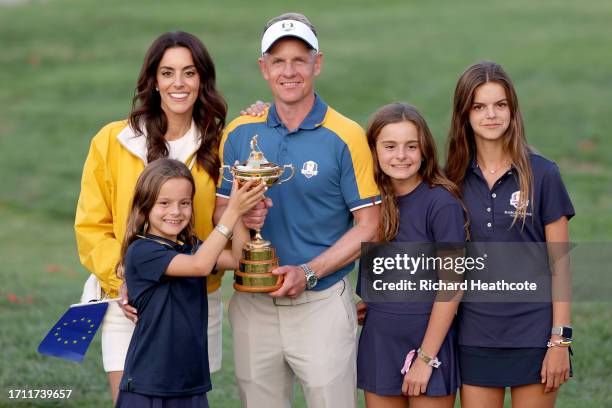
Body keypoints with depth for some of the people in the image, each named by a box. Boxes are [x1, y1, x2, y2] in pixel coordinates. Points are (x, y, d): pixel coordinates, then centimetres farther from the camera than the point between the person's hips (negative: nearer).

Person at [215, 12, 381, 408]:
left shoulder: (346, 137, -6)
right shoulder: (240, 133, 5)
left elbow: (368, 227, -5)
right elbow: (218, 209, 11)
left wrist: (309, 272, -16)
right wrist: (241, 217, -13)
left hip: (322, 304, -3)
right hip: (253, 305, 3)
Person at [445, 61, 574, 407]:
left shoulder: (542, 175, -4)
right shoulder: (456, 179, 4)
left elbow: (560, 265, -3)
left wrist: (560, 340, -7)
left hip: (533, 335, -3)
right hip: (475, 336, 3)